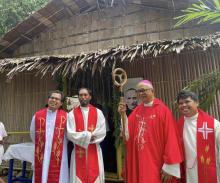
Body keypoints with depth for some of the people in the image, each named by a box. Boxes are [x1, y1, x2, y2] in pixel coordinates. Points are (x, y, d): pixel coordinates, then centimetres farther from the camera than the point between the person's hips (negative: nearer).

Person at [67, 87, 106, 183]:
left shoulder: (98, 112, 1)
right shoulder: (72, 114, 0)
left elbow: (102, 132, -7)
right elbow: (70, 134, -9)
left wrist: (82, 136, -11)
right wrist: (88, 135, -13)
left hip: (94, 152, 1)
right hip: (79, 152, 0)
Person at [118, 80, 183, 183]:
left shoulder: (163, 110, -12)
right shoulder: (137, 110, 6)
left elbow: (171, 138, -14)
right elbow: (128, 133, 5)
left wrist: (169, 167, -14)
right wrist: (123, 114, -8)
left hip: (155, 163, -5)